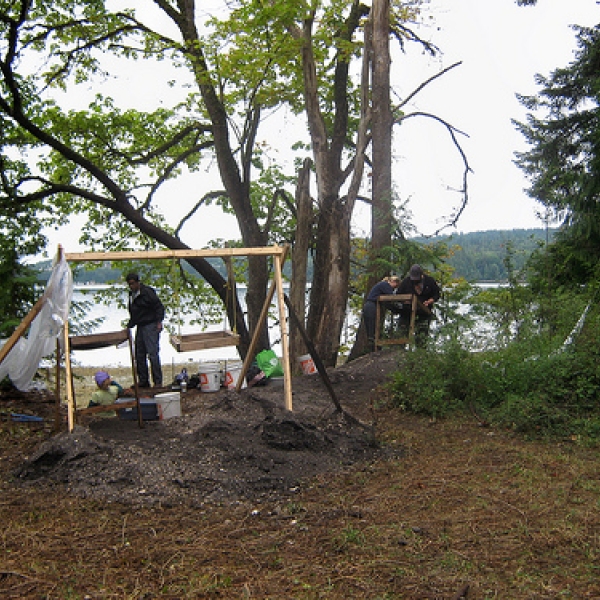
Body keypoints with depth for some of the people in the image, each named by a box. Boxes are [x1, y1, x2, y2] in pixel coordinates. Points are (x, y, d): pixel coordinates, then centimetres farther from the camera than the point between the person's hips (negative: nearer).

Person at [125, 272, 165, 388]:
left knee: (153, 354, -11)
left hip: (151, 326, -9)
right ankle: (143, 381, 20)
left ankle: (158, 382, -7)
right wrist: (129, 326, 23)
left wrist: (159, 322, -19)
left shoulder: (147, 292, -11)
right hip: (140, 327, 9)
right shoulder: (132, 295, 16)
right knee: (139, 355, 11)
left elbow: (159, 307, -12)